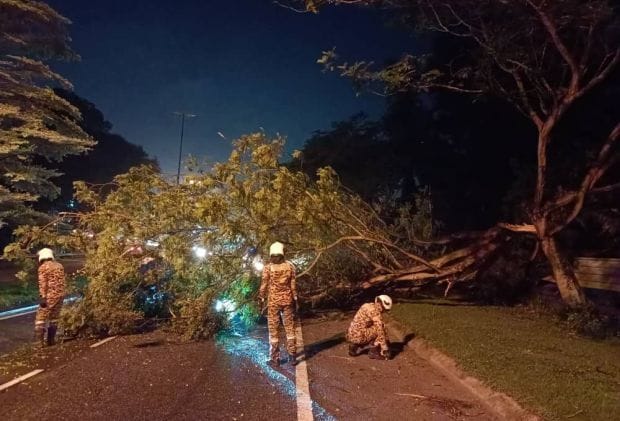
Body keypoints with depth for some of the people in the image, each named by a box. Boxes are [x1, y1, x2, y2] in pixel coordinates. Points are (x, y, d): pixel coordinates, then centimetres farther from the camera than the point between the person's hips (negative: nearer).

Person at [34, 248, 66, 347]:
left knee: (41, 317, 1)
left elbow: (42, 283, -12)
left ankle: (40, 340, -5)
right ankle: (51, 340, 17)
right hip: (60, 295, 6)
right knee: (54, 318, 13)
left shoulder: (43, 267, -6)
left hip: (49, 296, -6)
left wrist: (42, 297, -14)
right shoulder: (59, 266, 12)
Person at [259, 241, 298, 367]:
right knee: (290, 328, 12)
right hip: (287, 300, 2)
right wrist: (295, 300, 8)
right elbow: (293, 285, 1)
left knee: (273, 329, 6)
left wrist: (261, 300, 3)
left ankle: (275, 359, 9)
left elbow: (264, 285, -6)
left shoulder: (267, 267, -8)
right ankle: (292, 356, 13)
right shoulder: (289, 266, -2)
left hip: (273, 301, -2)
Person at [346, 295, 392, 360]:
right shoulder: (374, 310, -14)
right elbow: (380, 328, -18)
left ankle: (355, 347, 19)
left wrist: (386, 341, 27)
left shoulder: (368, 306, 15)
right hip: (358, 336, -9)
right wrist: (384, 346, -13)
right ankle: (373, 352, -1)